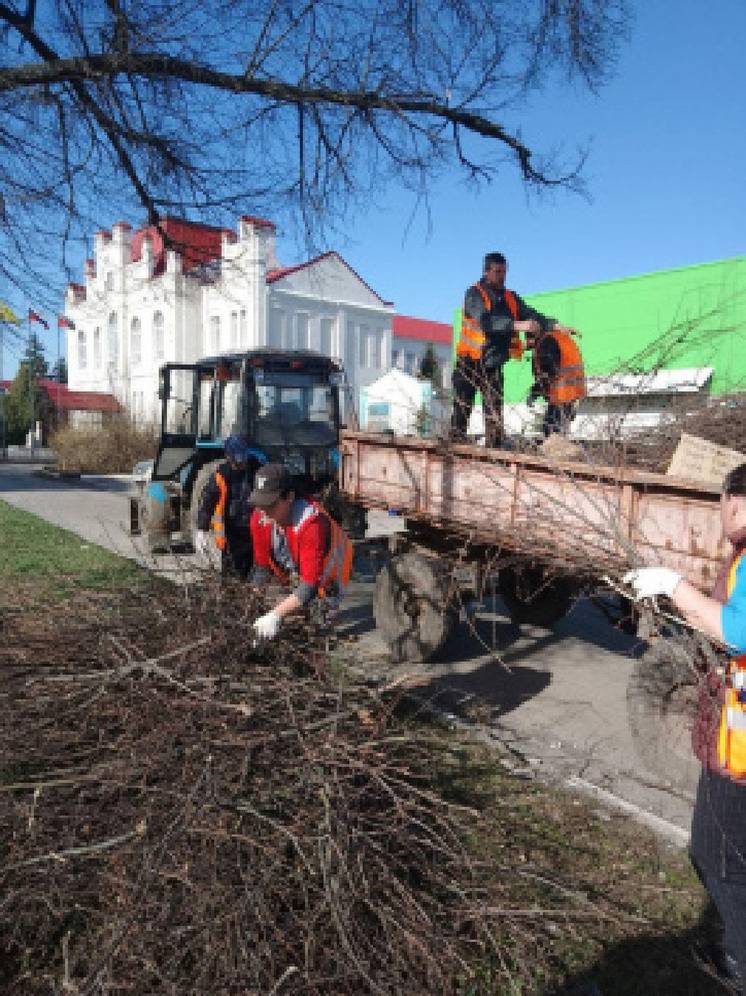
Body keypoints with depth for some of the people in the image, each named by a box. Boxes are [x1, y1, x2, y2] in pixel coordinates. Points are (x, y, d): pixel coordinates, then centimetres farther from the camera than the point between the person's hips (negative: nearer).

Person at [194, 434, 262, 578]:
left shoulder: (257, 469, -3)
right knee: (233, 576, 3)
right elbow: (207, 502, -10)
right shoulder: (221, 475, -11)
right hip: (231, 533, -2)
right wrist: (202, 530, -16)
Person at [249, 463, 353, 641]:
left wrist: (275, 616, -47)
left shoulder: (313, 524, -40)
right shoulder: (260, 517, -21)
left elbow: (310, 586, -41)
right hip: (292, 575, 5)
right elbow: (262, 567, -10)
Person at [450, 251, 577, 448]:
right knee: (462, 410, -4)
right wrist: (517, 325, -37)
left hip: (493, 365, 5)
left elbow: (530, 314, -1)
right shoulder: (474, 294, -8)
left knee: (494, 413, 1)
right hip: (469, 363, -5)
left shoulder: (511, 298, 10)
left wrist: (554, 325, -19)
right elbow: (485, 320, -26)